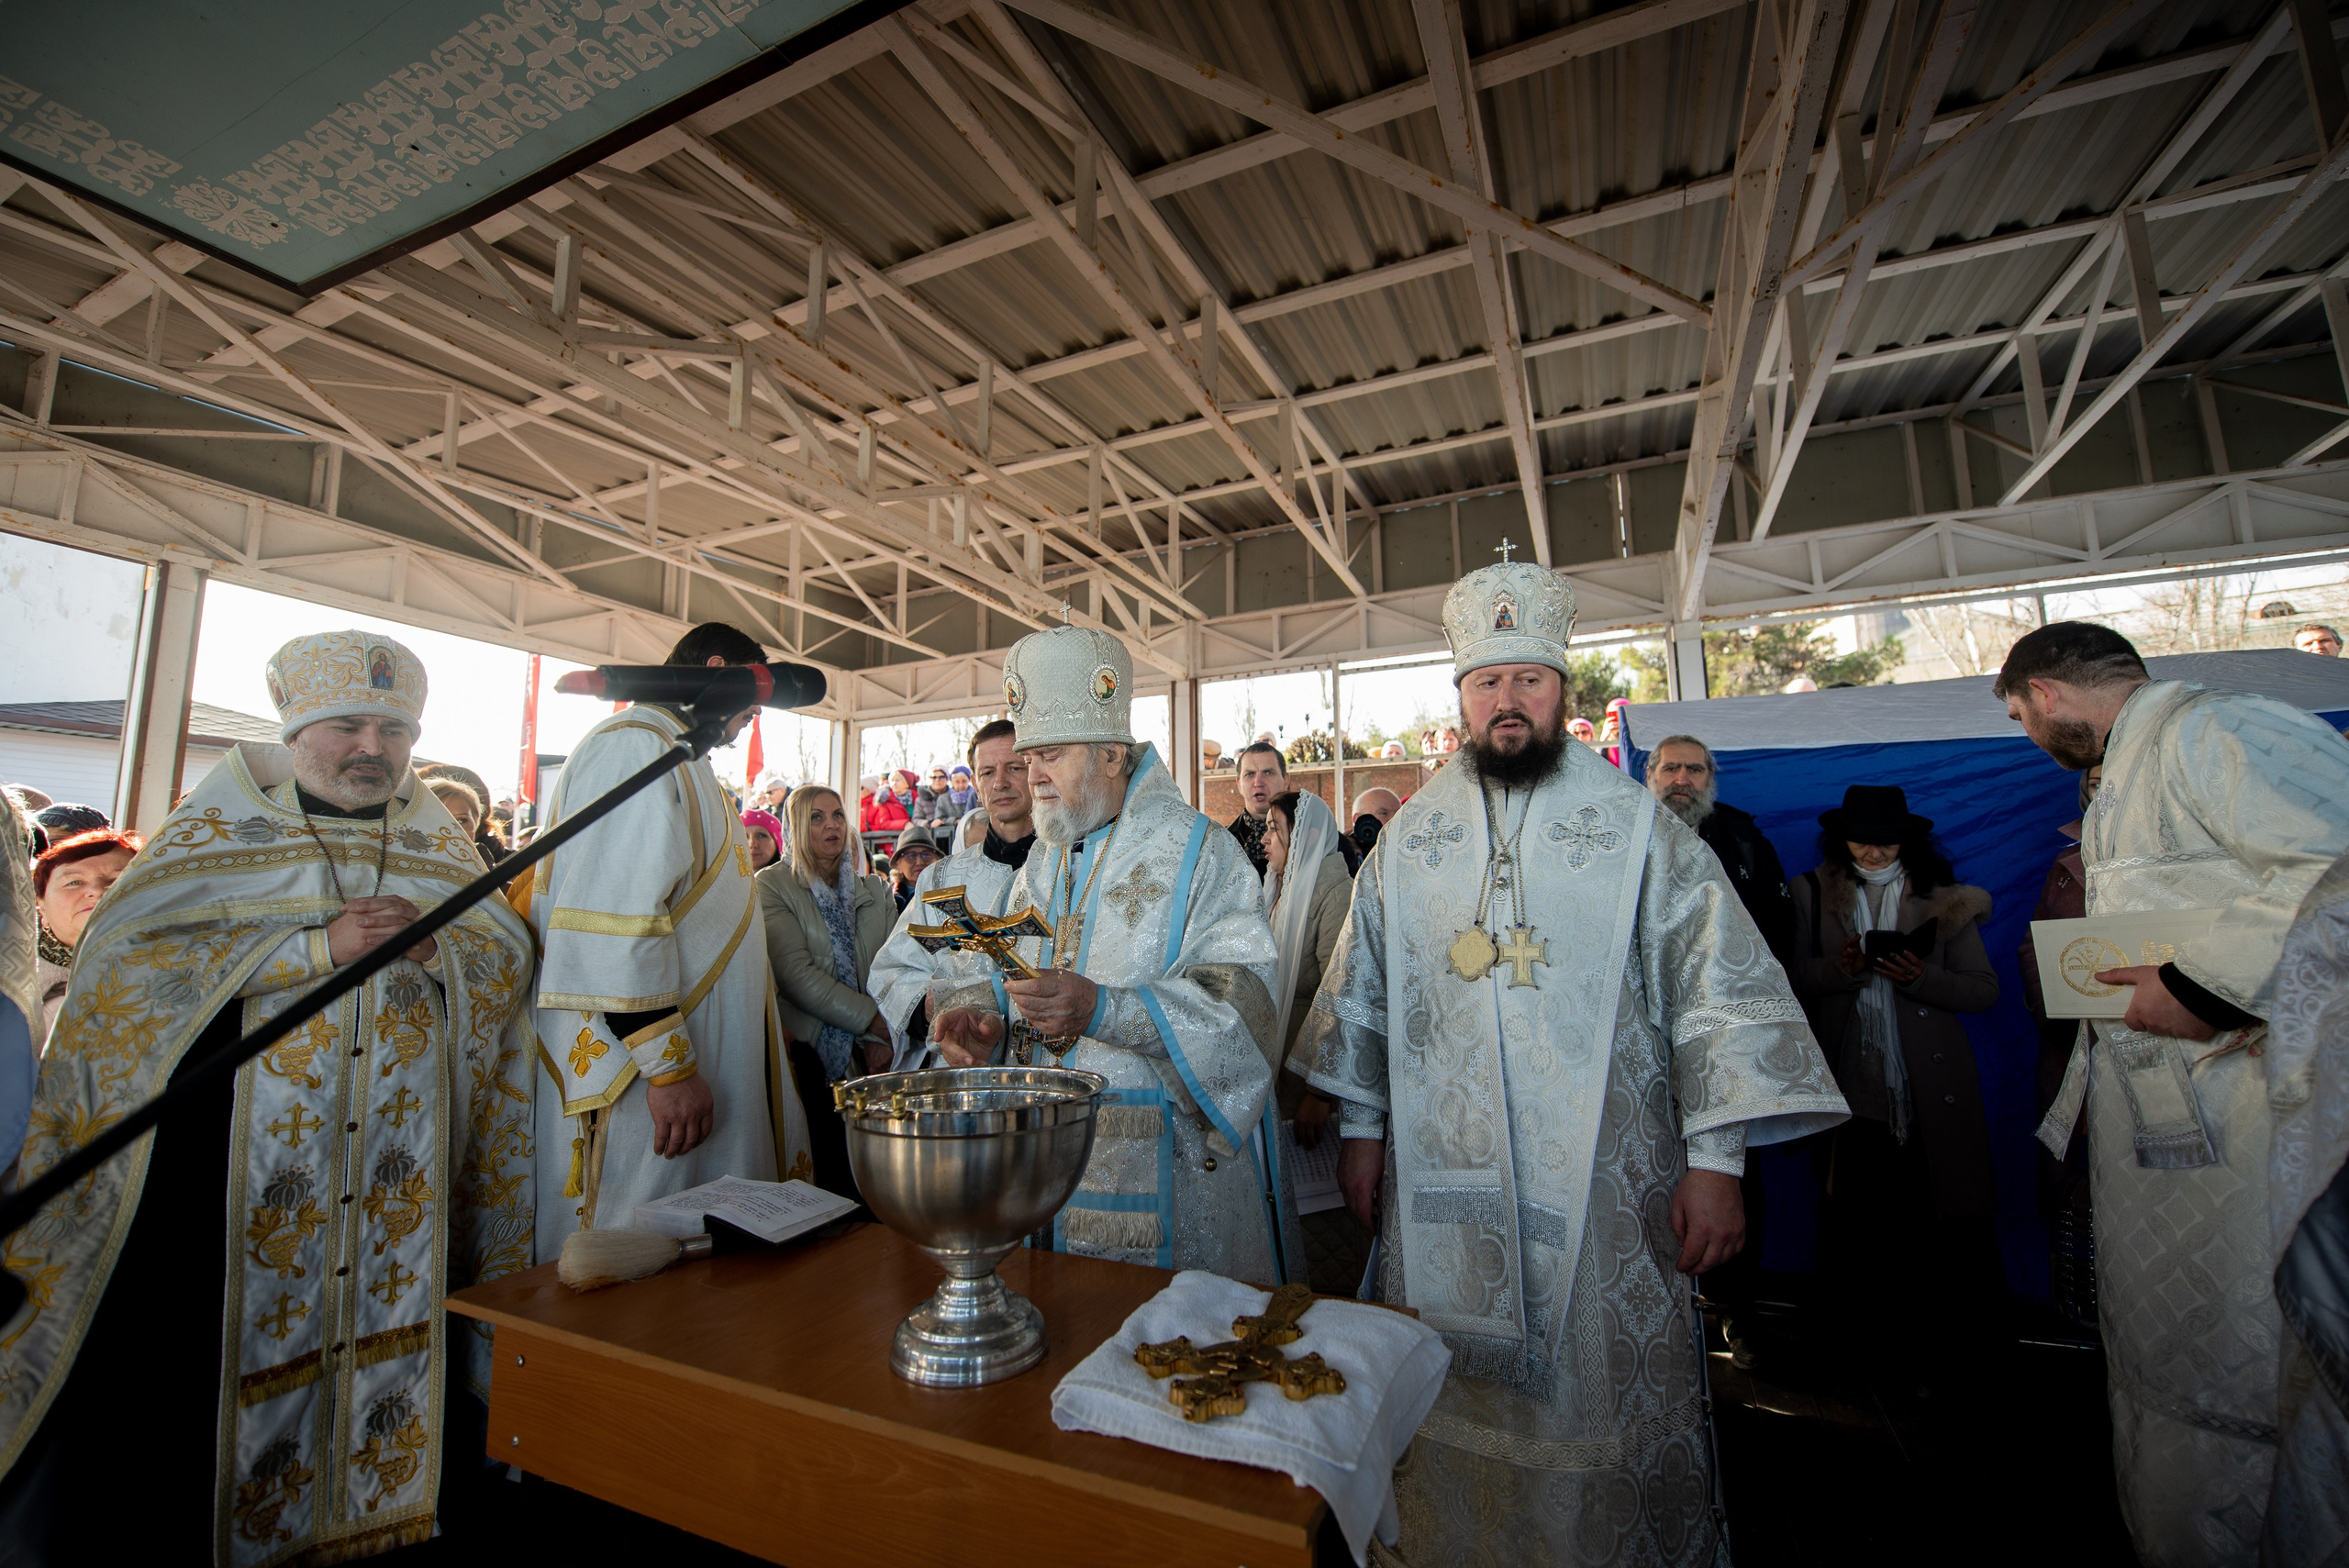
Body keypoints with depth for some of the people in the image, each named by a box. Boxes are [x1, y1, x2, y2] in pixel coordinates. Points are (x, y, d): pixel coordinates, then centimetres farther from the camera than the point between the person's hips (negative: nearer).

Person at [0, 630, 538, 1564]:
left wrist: (430, 945, -13)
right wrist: (317, 945, -20)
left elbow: (507, 960, 7)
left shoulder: (437, 841, 8)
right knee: (226, 1353, 5)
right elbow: (125, 957, -10)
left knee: (388, 1328, 11)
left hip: (397, 1157, 3)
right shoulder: (218, 827, 1)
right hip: (237, 1149, -2)